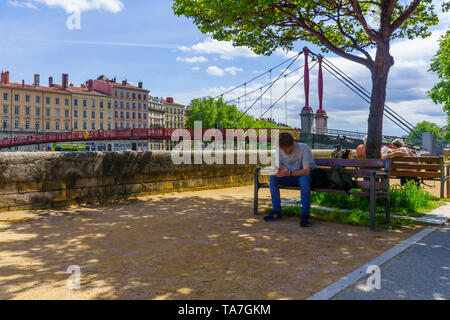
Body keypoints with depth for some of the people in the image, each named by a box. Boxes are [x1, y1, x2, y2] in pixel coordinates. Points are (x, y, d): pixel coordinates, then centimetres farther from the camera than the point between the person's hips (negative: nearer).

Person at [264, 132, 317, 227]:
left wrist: (289, 173, -45)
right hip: (291, 177, 5)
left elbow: (306, 171, -29)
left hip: (308, 176, -5)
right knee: (272, 178, -19)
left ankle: (305, 215, -32)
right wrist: (280, 170, -26)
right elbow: (279, 165, 0)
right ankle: (277, 211, -15)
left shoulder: (304, 149, -22)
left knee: (304, 179, -39)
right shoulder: (279, 151, -7)